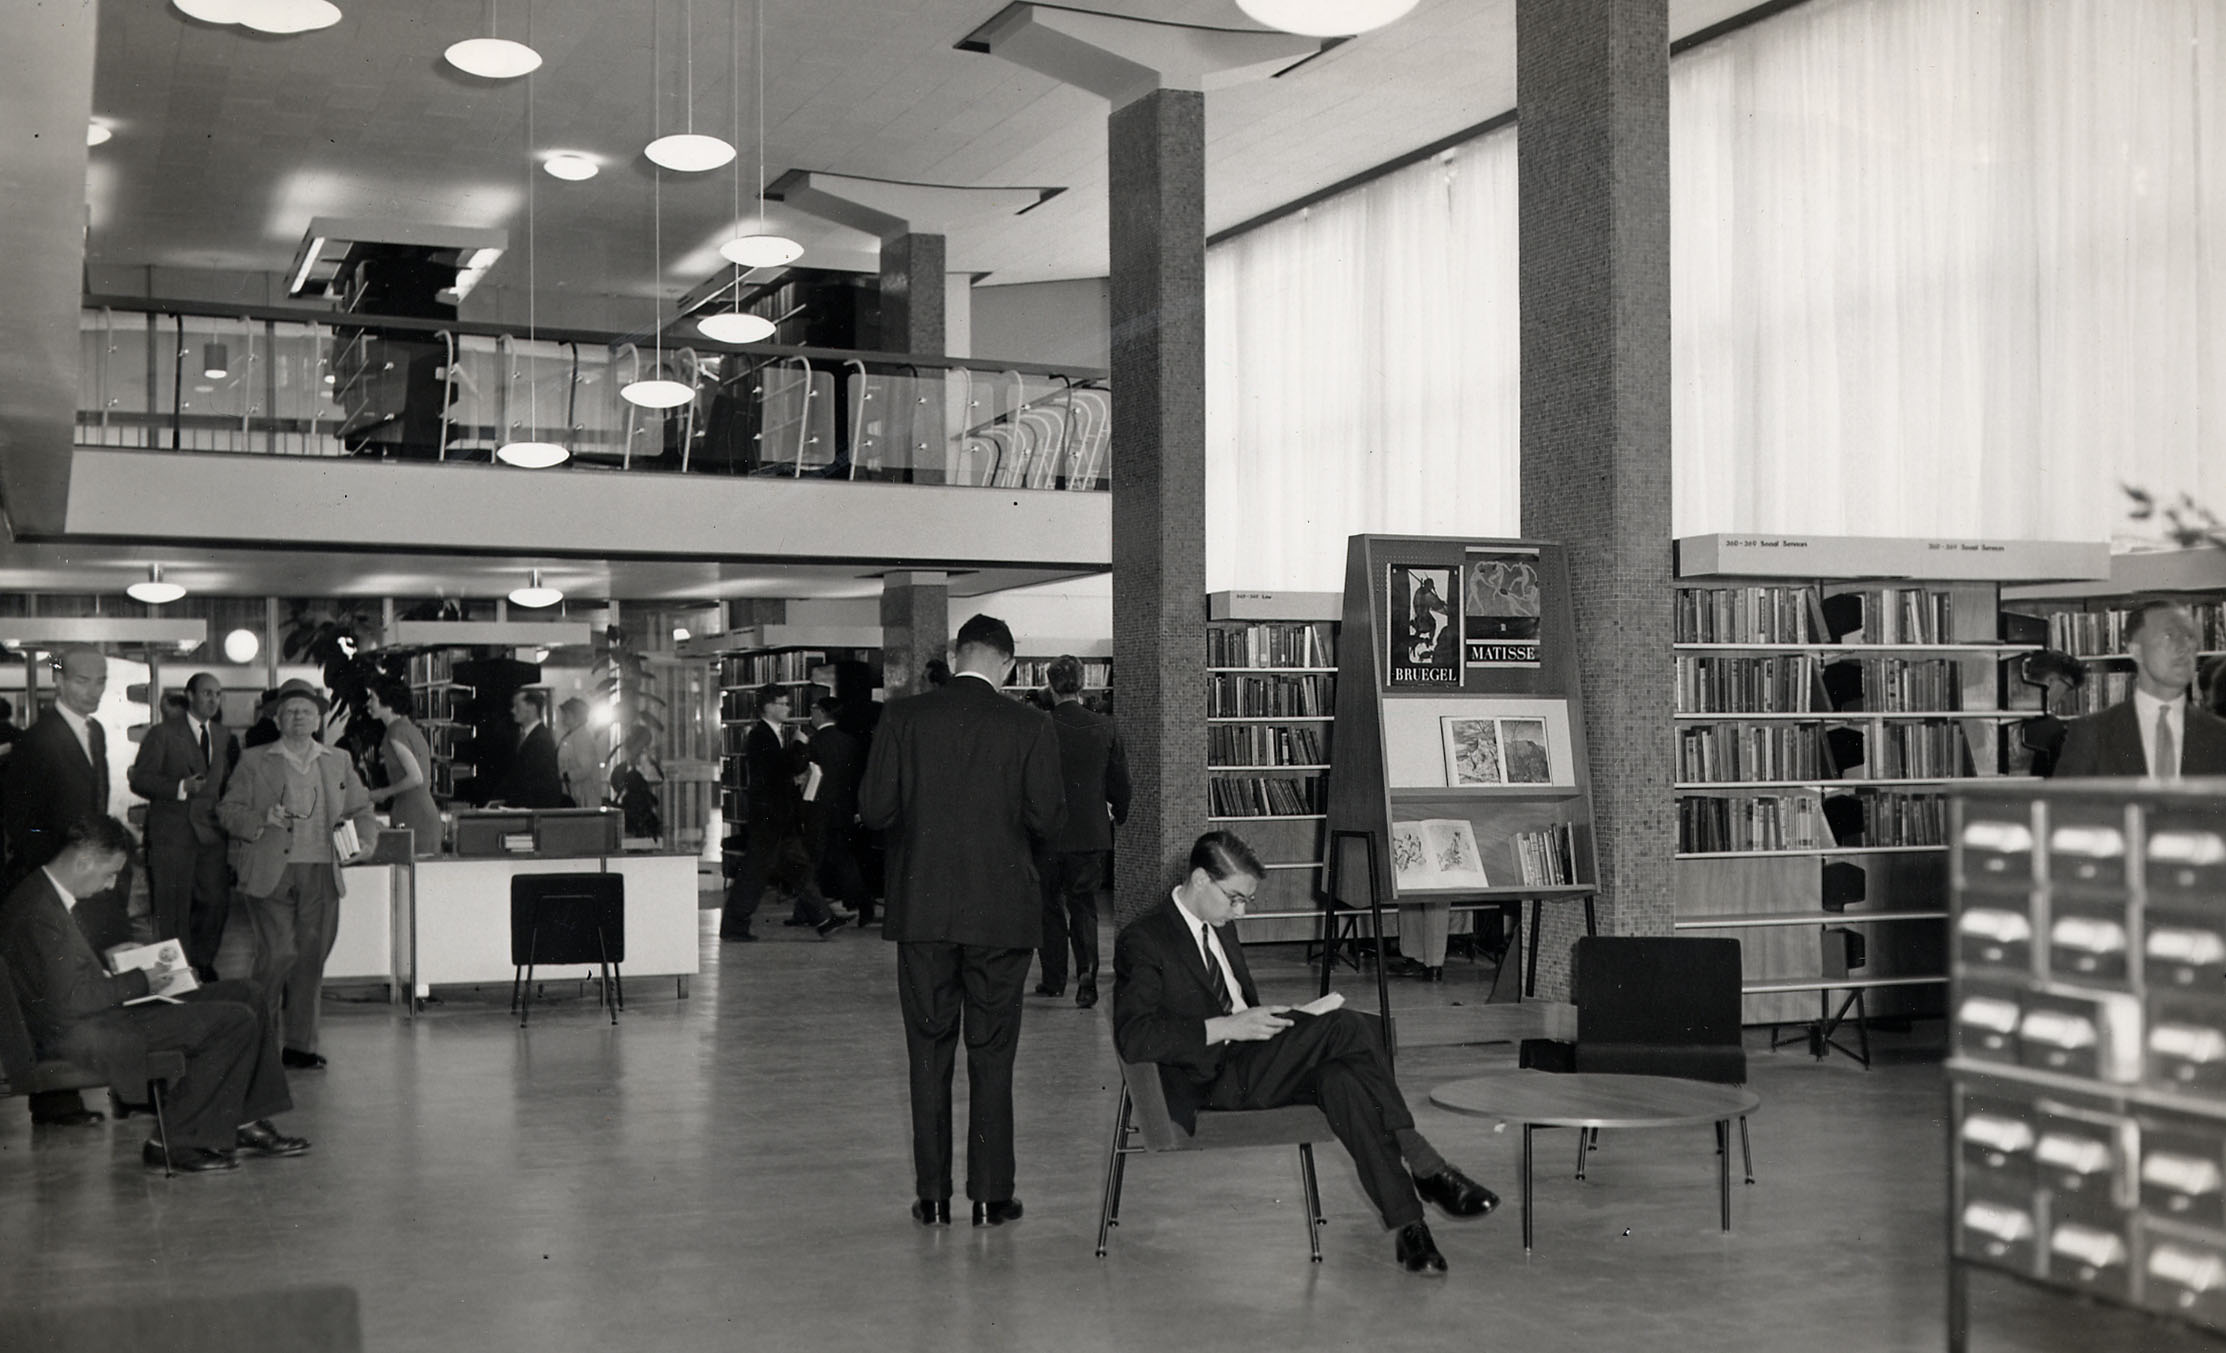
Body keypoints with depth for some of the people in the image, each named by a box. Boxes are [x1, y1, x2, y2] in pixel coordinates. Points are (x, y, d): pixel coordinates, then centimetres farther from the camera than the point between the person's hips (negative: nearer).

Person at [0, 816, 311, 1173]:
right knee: (236, 1020, -17)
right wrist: (141, 980, -15)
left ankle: (245, 1124, 13)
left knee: (245, 994, 10)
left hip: (100, 1012, 11)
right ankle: (173, 1142, -6)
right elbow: (71, 1002, -26)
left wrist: (122, 969, 7)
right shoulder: (39, 913, -23)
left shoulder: (42, 893, 10)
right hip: (83, 1036, -11)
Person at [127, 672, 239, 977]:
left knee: (217, 901, 1)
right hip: (172, 834, -4)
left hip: (212, 834, 4)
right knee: (173, 907, -2)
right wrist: (181, 787, -18)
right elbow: (140, 780, -6)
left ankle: (203, 963, 19)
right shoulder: (162, 734, 0)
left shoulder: (226, 737, 16)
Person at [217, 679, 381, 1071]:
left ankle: (301, 1045, 10)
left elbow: (361, 811, 19)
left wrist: (362, 842, 0)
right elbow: (228, 811, 5)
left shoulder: (339, 762, 17)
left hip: (322, 874, 3)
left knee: (311, 957, 2)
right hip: (271, 873, -3)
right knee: (278, 953, -12)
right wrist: (262, 819, -14)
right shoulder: (254, 761, 9)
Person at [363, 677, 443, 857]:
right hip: (428, 814, 9)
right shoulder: (412, 728, 17)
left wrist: (383, 793, -5)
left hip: (413, 820, -9)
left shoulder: (396, 731, -11)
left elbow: (416, 778, -17)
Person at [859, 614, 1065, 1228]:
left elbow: (874, 810, -5)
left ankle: (933, 1195, 13)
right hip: (1000, 914, -1)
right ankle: (990, 1195, 10)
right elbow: (1044, 819, -7)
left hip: (922, 909, 1)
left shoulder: (903, 718, -3)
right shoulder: (1029, 727, -6)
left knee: (929, 1054, 10)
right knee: (992, 1056, 7)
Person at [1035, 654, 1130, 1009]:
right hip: (1092, 833, 2)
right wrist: (1119, 815, 23)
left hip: (1048, 833, -1)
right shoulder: (1106, 728, -5)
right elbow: (1121, 783, 3)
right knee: (1084, 906, 9)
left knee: (1050, 907, 13)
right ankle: (1087, 974, -9)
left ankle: (1053, 979, 20)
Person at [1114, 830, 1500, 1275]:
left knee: (1342, 1079, -27)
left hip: (1248, 1062, 8)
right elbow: (1133, 1037, -21)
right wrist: (1228, 1027, -24)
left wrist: (1264, 1021, 7)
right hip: (1208, 1084, -8)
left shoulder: (1220, 927, 18)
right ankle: (1424, 1168, -22)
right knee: (1347, 1027, -26)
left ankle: (1407, 1222, -31)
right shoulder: (1143, 940, -9)